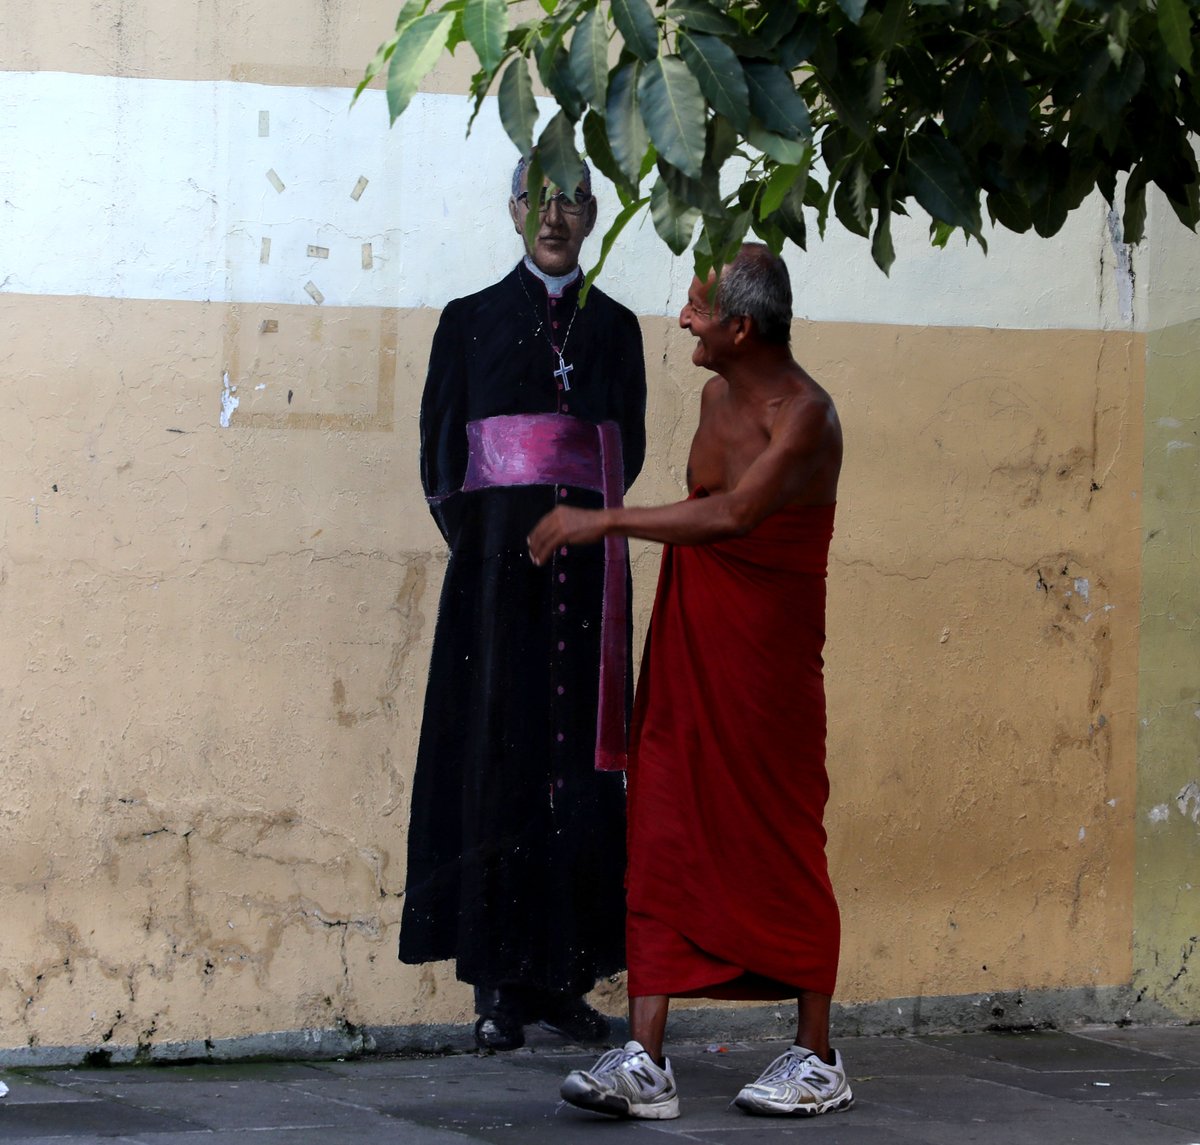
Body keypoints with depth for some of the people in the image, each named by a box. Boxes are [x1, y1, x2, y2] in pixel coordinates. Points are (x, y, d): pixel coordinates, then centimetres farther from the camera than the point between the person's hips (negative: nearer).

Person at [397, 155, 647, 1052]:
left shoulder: (614, 327, 13)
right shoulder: (470, 321, 8)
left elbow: (628, 446, 14)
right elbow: (440, 449, 7)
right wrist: (473, 534, -2)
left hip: (585, 567, 2)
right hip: (496, 566, -2)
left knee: (578, 761, -2)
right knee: (497, 755, -5)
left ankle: (566, 975, 1)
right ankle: (500, 983, -4)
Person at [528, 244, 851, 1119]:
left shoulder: (804, 415, -16)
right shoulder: (717, 396, 12)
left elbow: (732, 514, -29)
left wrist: (602, 522, -27)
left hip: (768, 660, -7)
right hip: (686, 652, 7)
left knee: (783, 850, 1)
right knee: (661, 842, -1)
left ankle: (818, 1060, 13)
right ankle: (645, 1062, -3)